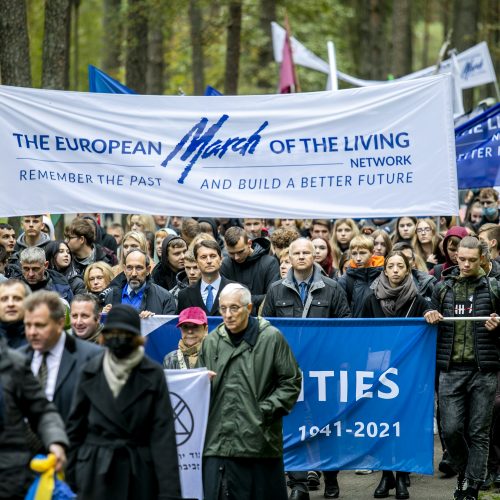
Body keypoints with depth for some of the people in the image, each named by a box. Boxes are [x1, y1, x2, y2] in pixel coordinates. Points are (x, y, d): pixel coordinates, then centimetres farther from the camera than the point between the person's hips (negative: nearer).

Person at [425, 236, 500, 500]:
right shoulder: (443, 288, 13)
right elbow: (433, 328, 20)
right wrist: (431, 318, -1)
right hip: (451, 369, 2)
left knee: (478, 432, -1)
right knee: (451, 429, -6)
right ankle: (463, 473, 19)